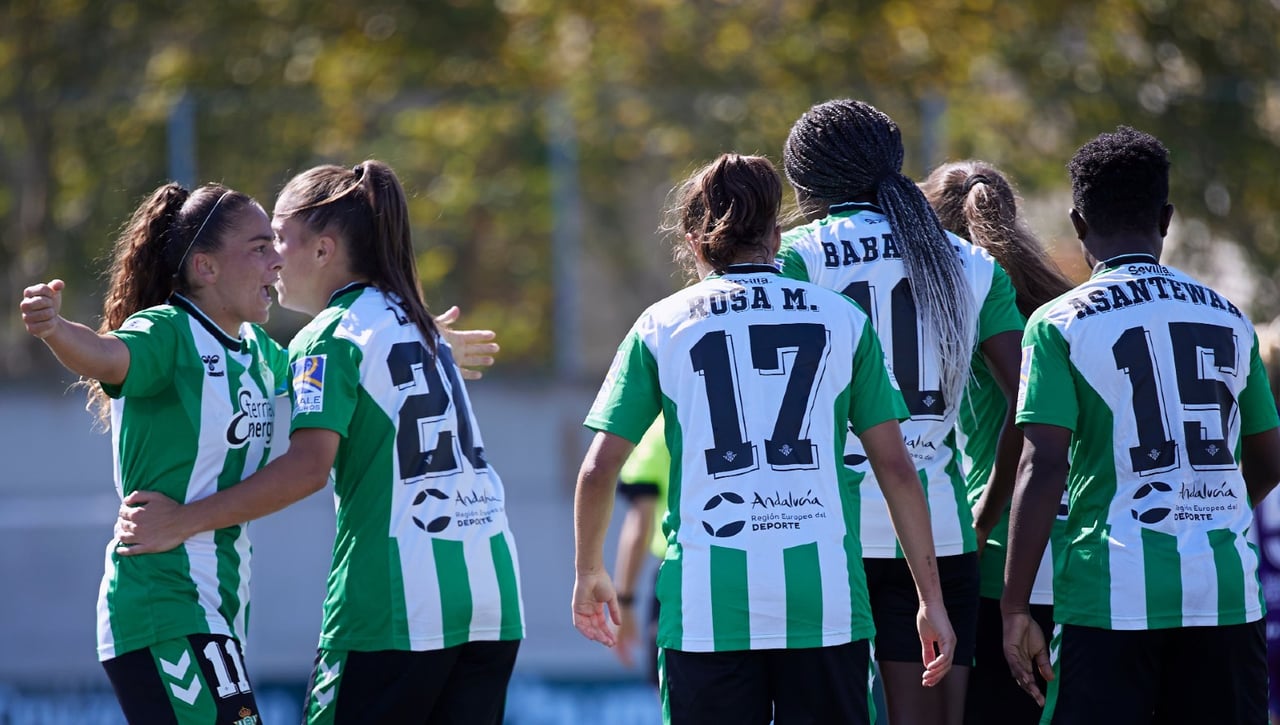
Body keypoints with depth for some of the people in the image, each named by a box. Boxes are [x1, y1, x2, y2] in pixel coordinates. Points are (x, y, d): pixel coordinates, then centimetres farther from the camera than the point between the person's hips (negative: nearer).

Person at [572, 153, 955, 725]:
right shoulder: (841, 319, 8)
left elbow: (599, 469, 4)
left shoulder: (663, 324, 6)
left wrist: (588, 572, 20)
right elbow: (896, 468, 5)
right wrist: (931, 598, 10)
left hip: (707, 606, -1)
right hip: (825, 601, 1)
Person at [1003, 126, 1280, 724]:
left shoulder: (1060, 325, -3)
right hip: (1225, 590, 4)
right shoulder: (1229, 320, 11)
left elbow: (1043, 470, -11)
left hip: (1111, 592, -4)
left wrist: (1014, 608, -7)